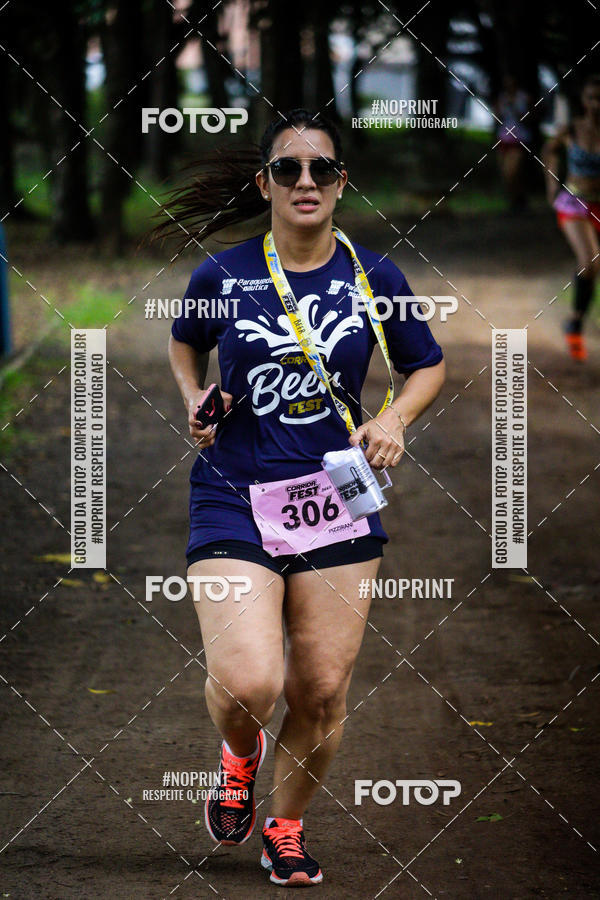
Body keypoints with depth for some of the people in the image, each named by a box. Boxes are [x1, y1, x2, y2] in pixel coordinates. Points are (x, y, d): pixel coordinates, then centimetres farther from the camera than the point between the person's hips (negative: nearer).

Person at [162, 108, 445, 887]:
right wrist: (195, 401, 2)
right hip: (233, 500, -2)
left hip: (336, 498, 2)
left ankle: (285, 826, 29)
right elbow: (184, 341, 20)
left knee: (322, 692, 3)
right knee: (247, 684, -19)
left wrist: (395, 417, -4)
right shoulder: (222, 275, -1)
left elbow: (429, 366, 15)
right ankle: (239, 754, 18)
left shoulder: (374, 277, 1)